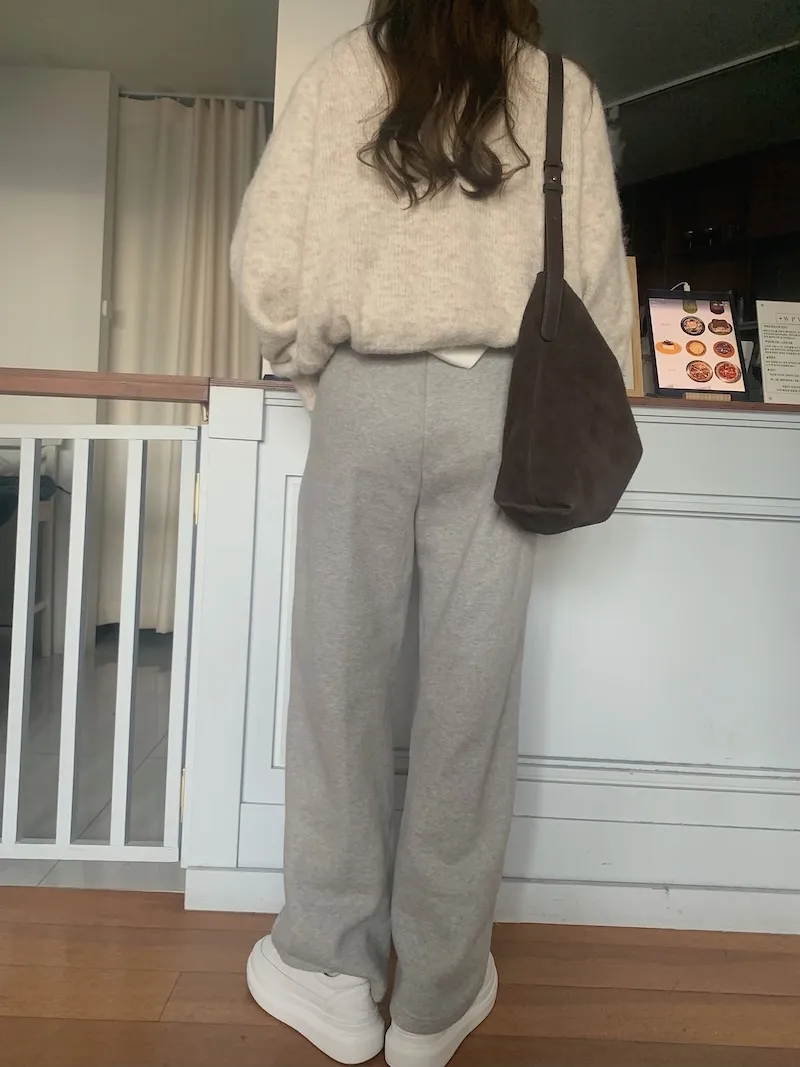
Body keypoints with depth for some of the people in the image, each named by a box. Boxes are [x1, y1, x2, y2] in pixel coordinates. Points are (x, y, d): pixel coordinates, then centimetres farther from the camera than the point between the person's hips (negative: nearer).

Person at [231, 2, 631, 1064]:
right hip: (499, 397, 1)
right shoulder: (564, 91, 13)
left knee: (342, 673, 6)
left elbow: (266, 250, 2)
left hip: (365, 396, 0)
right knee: (472, 692, 4)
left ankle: (334, 973, 19)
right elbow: (598, 272, 7)